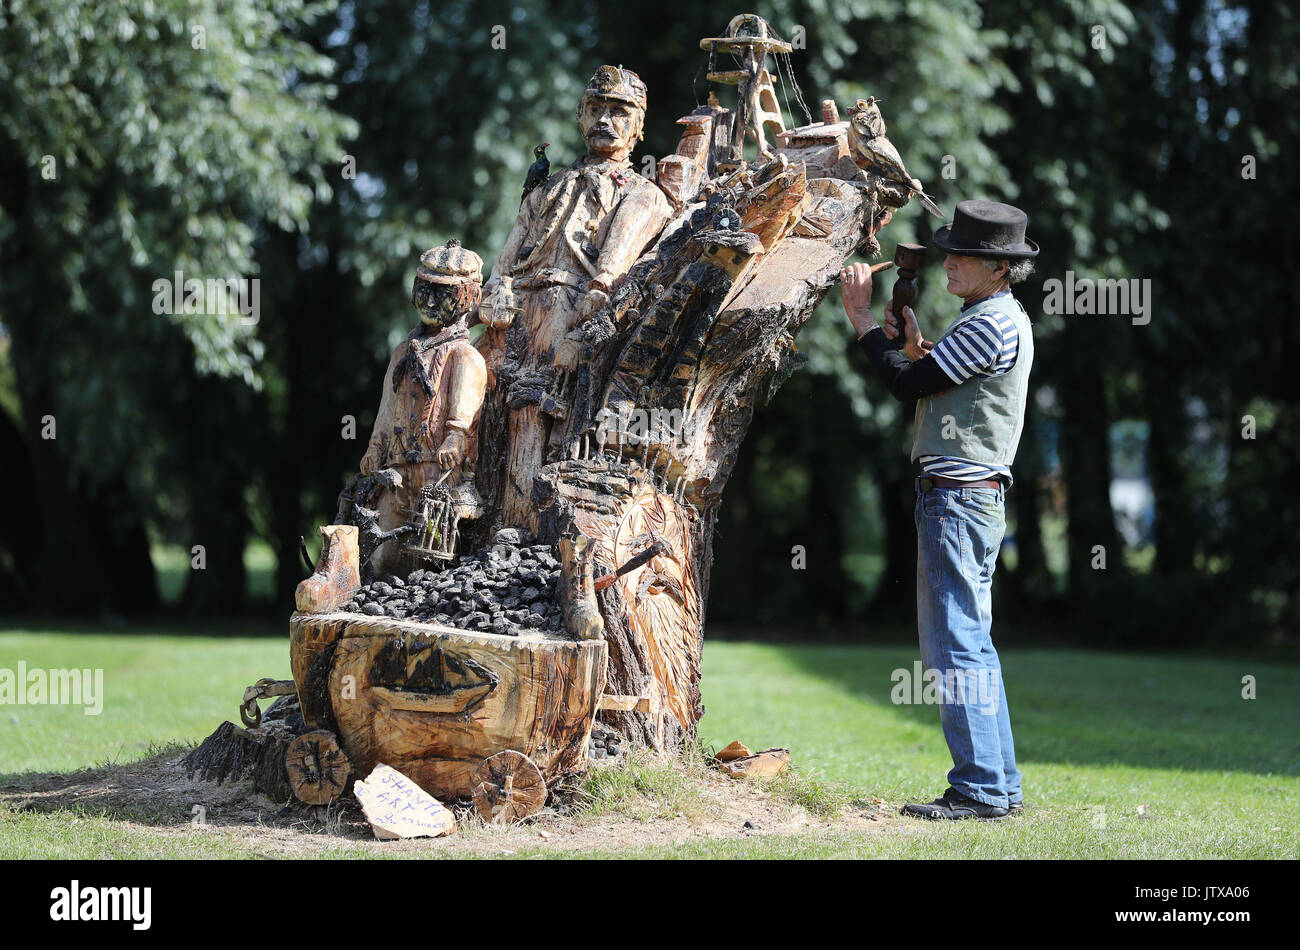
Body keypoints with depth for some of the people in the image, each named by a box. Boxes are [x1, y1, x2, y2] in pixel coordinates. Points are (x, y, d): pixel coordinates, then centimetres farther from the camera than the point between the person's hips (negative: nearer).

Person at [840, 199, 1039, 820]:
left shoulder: (993, 323, -16)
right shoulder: (1002, 318, 18)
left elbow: (907, 385, -14)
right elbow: (932, 385, 24)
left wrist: (861, 318, -5)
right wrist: (915, 343, 10)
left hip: (959, 497, -11)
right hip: (974, 498, 11)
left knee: (954, 647, -9)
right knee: (971, 645, 13)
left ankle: (979, 789, -8)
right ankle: (1001, 785, 17)